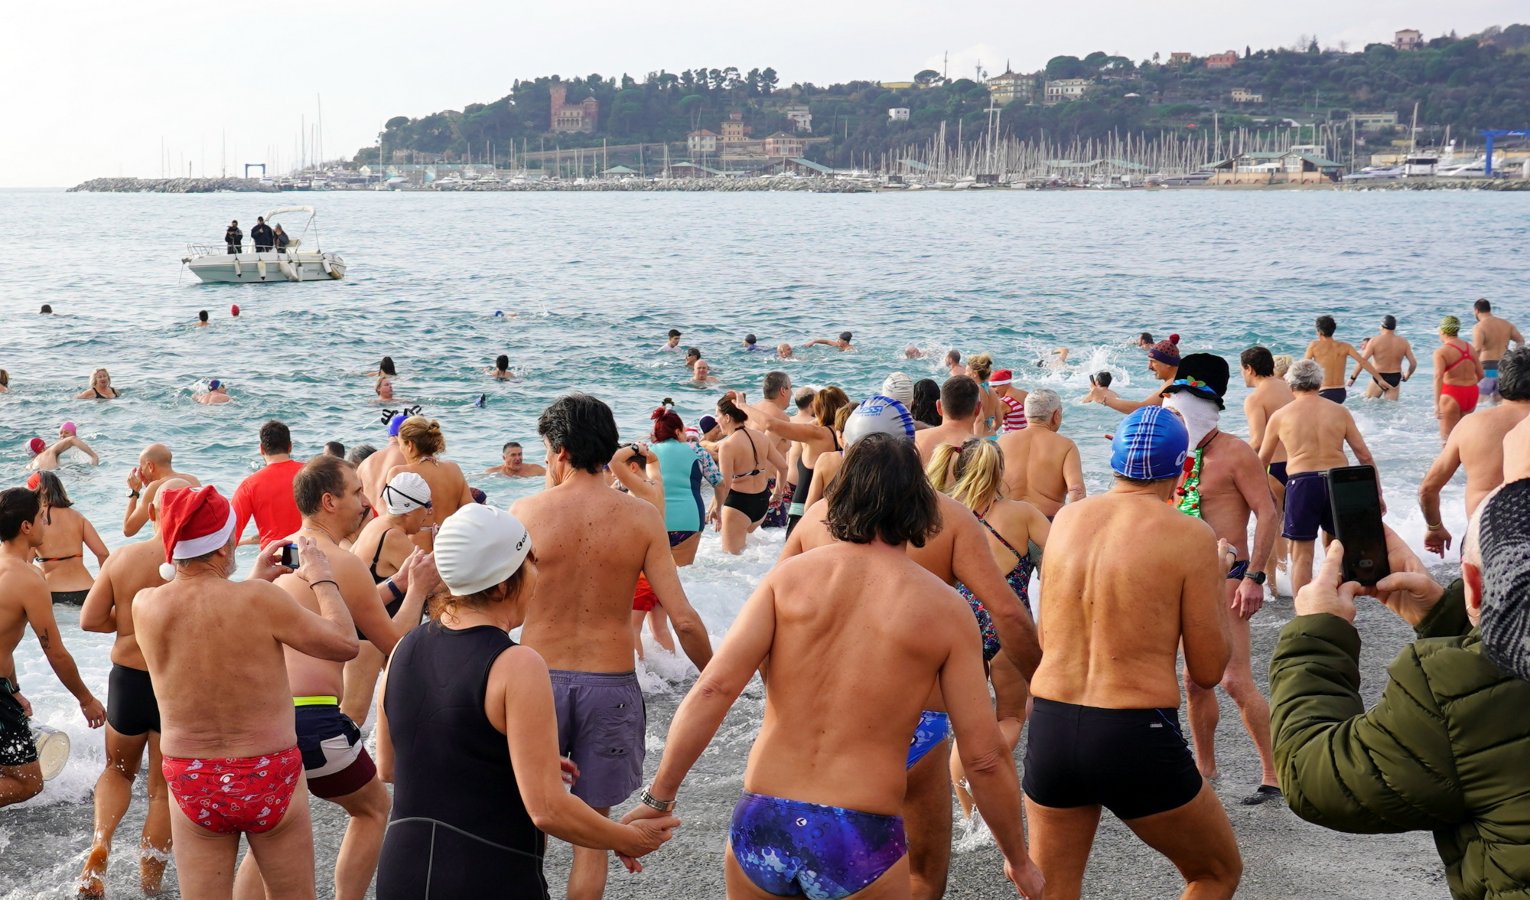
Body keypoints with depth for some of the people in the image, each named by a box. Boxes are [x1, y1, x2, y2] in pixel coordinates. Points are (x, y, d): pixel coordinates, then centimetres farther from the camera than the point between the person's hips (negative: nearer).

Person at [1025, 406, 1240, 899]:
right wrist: (1216, 577, 12)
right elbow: (1208, 670, -3)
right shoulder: (1190, 536, -8)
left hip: (1049, 728, 4)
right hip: (1138, 737, -4)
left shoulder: (1066, 519, 6)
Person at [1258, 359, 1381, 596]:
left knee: (1302, 556, 3)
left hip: (1302, 483, -2)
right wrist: (1377, 493, 15)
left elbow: (1262, 460, 14)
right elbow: (1364, 456, 7)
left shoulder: (1280, 416, 4)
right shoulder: (1339, 412, 7)